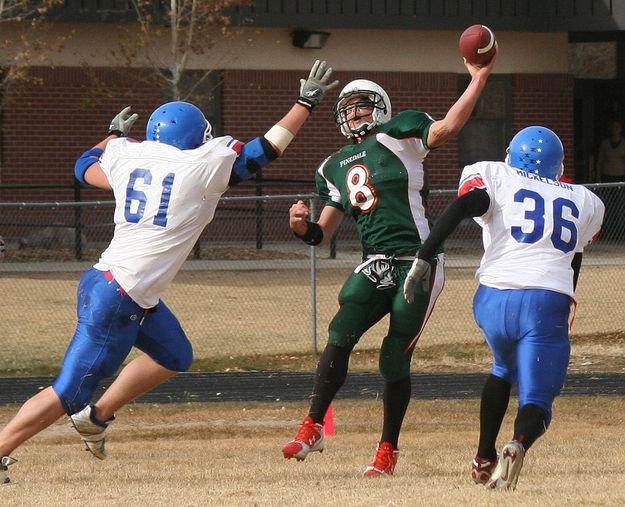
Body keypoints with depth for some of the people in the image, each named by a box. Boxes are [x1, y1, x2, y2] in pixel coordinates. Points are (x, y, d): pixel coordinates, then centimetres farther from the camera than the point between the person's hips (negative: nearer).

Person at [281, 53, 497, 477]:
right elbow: (323, 234, 20)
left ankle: (388, 449, 11)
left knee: (395, 359, -6)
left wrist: (479, 80, -22)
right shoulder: (335, 169, 18)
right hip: (376, 266, 4)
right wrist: (303, 226, -3)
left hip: (419, 263, -4)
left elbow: (446, 128, -16)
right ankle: (313, 428, -13)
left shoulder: (398, 136, 1)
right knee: (341, 335, -19)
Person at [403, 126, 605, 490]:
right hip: (548, 305, -1)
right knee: (537, 400, 2)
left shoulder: (495, 177, 13)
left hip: (495, 297, 1)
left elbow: (461, 207, -7)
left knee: (504, 370, 31)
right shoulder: (585, 203, 22)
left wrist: (423, 259, -9)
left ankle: (485, 458, 30)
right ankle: (520, 444, -31)